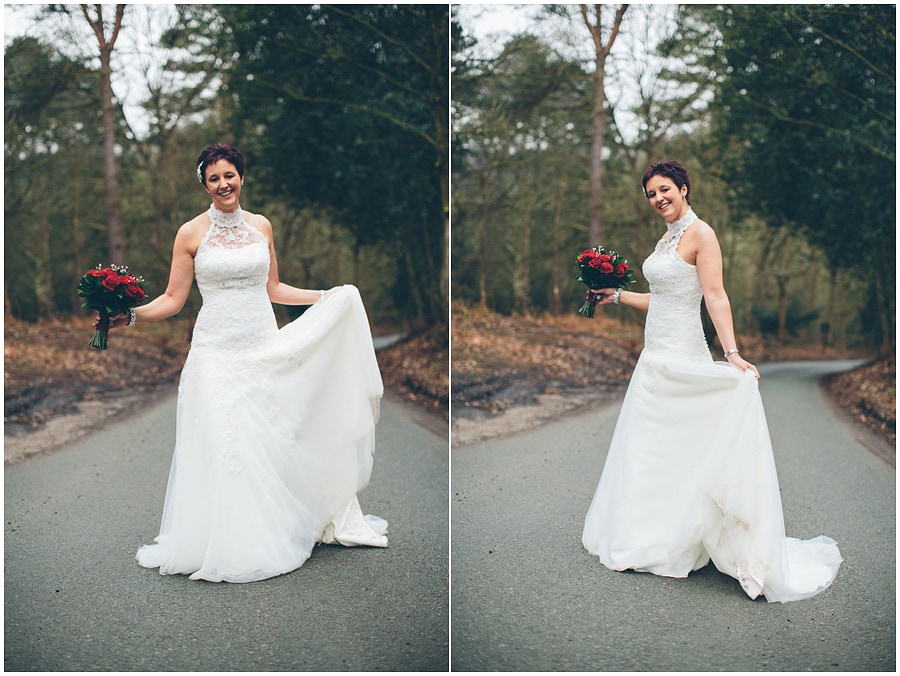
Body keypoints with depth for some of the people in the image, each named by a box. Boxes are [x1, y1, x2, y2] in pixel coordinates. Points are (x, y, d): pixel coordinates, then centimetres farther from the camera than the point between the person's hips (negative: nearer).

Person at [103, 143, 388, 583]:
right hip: (217, 353, -3)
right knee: (219, 446, -3)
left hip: (264, 349, 3)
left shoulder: (261, 226, 9)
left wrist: (327, 296, 14)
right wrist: (131, 316, -15)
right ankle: (225, 545, 10)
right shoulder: (191, 234, 0)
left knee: (269, 442, 5)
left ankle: (269, 535, 21)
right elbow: (173, 300, 0)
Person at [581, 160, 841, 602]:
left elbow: (716, 298, -21)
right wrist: (617, 296, 25)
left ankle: (681, 545, 11)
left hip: (681, 358, -9)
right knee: (646, 447, 13)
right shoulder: (667, 239, 15)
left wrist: (732, 355, -29)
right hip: (656, 357, 9)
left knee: (678, 449, -2)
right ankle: (647, 541, 24)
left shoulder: (700, 234, -11)